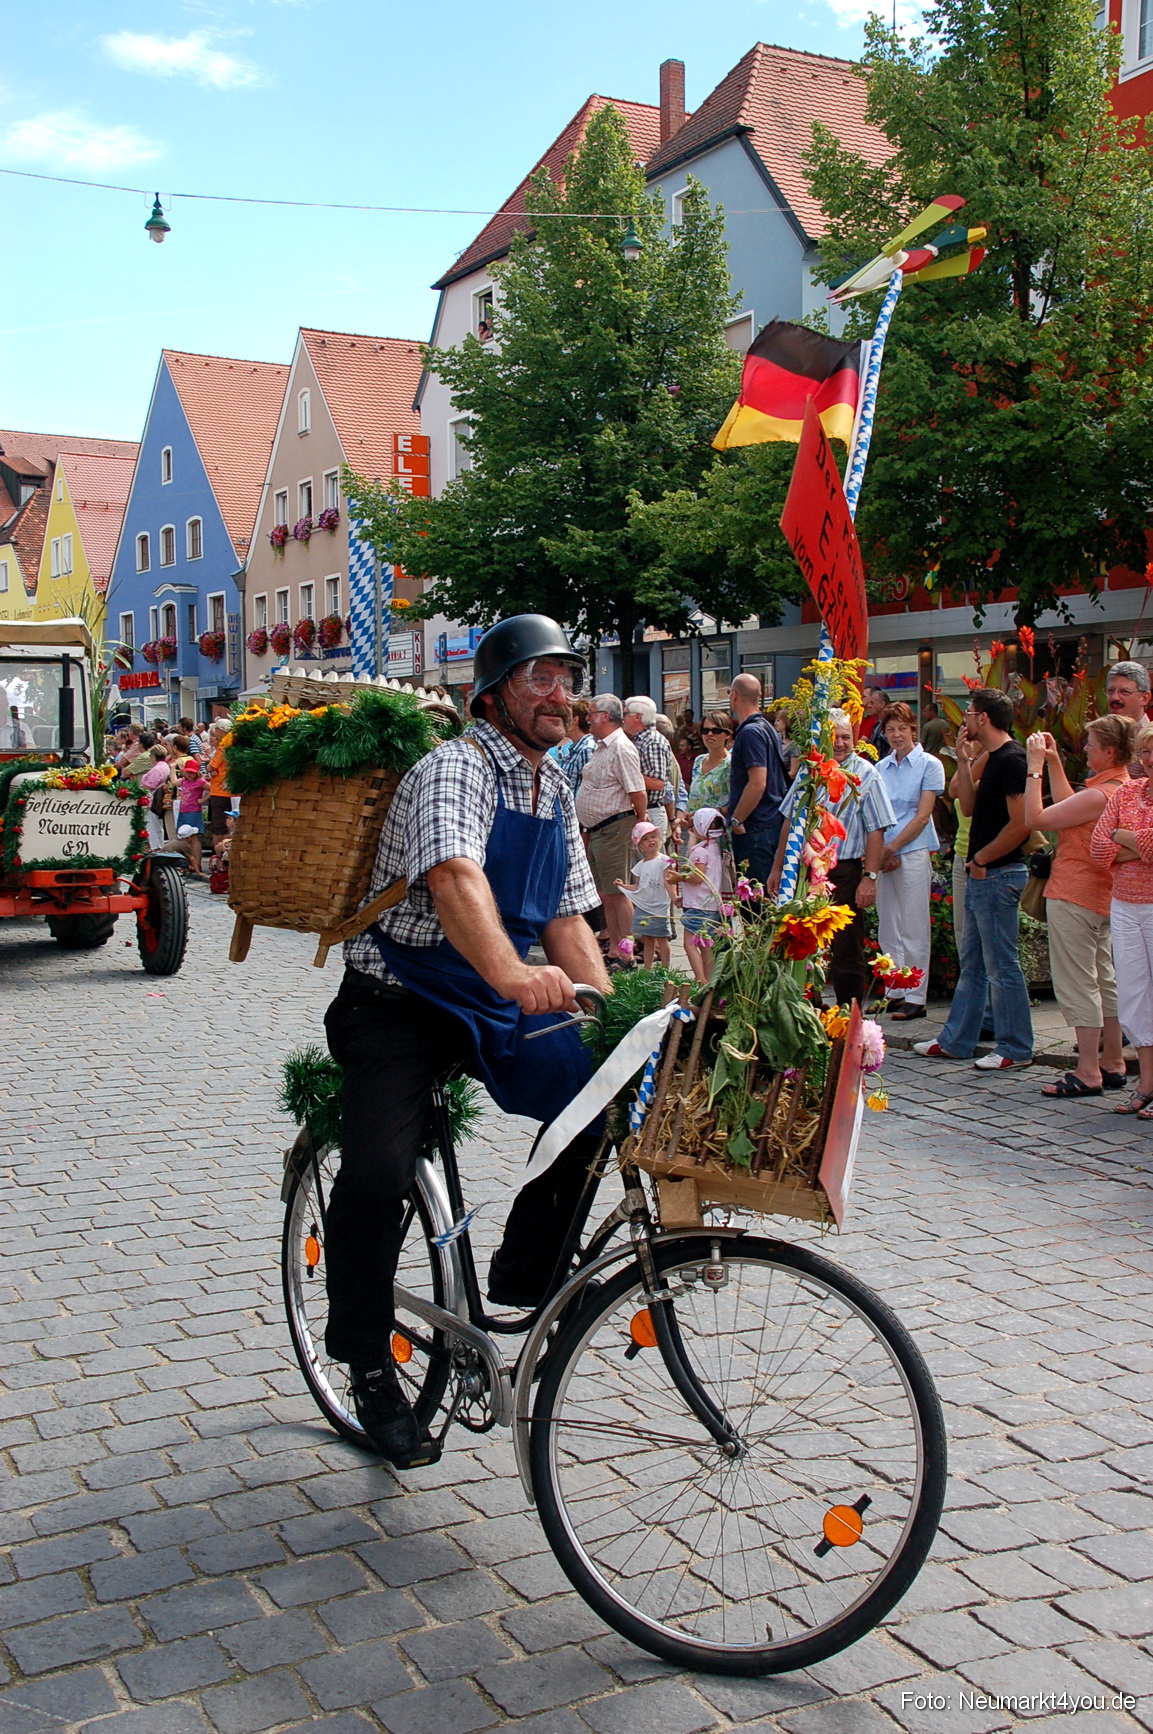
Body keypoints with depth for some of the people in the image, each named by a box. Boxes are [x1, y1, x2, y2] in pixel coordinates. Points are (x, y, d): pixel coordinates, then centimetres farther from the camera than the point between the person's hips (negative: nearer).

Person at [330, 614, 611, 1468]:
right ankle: (369, 1366, -1)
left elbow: (567, 916, 10)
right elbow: (455, 878, -38)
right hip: (401, 1003, -7)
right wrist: (514, 973, -55)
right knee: (378, 1171, -24)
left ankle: (520, 1286, 7)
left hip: (499, 998, 7)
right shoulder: (457, 768, -17)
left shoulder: (555, 788, 9)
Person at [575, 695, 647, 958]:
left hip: (614, 829, -10)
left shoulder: (621, 749, -15)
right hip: (596, 832, 10)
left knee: (616, 894, -8)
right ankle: (613, 949, 19)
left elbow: (638, 793, -19)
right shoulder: (602, 747, 17)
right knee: (605, 896, 12)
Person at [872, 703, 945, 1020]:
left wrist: (892, 848, -10)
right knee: (888, 927, 8)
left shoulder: (929, 765, -1)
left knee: (913, 928, -3)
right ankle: (895, 992, 16)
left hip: (914, 852, -5)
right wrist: (880, 852, -5)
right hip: (883, 854, 5)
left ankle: (915, 997, 1)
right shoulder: (881, 767, 12)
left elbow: (922, 816, -6)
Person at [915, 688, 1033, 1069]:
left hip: (998, 875, -10)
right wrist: (963, 760, 8)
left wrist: (982, 859, -14)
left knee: (1001, 965, -3)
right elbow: (969, 806, 13)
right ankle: (956, 1041, 22)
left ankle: (1016, 1048, 7)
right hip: (982, 876, 10)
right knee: (972, 963, 15)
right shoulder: (994, 758, 14)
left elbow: (1020, 824, -22)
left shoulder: (1011, 759, -17)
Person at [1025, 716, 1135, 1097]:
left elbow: (1035, 818, -19)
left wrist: (1035, 766, -12)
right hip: (1101, 895, 10)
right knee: (1104, 981, 15)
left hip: (1074, 897, -10)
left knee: (1077, 984, -5)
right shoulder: (1122, 788, 9)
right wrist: (1053, 762, 18)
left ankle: (1087, 1073, -2)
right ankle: (1112, 1065, 23)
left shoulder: (1099, 795, -22)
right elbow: (1068, 809, 21)